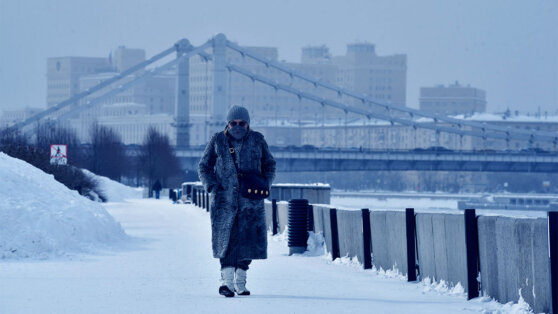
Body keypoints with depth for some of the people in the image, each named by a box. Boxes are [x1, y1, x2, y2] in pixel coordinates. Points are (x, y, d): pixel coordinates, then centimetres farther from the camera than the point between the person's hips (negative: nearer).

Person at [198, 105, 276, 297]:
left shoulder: (257, 140, 8)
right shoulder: (218, 141, 6)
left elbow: (269, 164, 19)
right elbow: (204, 166, 13)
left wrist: (265, 184, 3)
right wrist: (211, 186, -3)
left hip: (251, 201, 1)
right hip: (224, 200, -1)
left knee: (248, 240, 0)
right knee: (226, 239, -11)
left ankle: (240, 281, 13)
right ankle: (227, 281, -14)